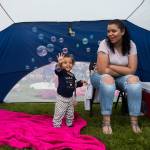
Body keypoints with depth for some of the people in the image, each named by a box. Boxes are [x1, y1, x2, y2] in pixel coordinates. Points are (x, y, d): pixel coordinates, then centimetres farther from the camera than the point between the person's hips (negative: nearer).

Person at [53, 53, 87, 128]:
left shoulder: (72, 75, 3)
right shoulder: (61, 72, -15)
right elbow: (57, 70, -41)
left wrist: (80, 82, 4)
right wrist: (59, 63, -59)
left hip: (70, 98, 6)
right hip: (61, 98, -6)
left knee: (70, 114, 21)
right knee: (59, 113, 2)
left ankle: (69, 124, 41)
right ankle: (56, 125, 17)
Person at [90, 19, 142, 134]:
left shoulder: (130, 45, -9)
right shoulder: (104, 44, -18)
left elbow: (132, 70, -15)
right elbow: (102, 70, -24)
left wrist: (111, 66, -19)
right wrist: (123, 71, -16)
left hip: (121, 78, 3)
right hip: (102, 77, -2)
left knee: (134, 80, -29)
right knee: (107, 79, -38)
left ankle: (134, 121, -21)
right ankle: (106, 121, -30)